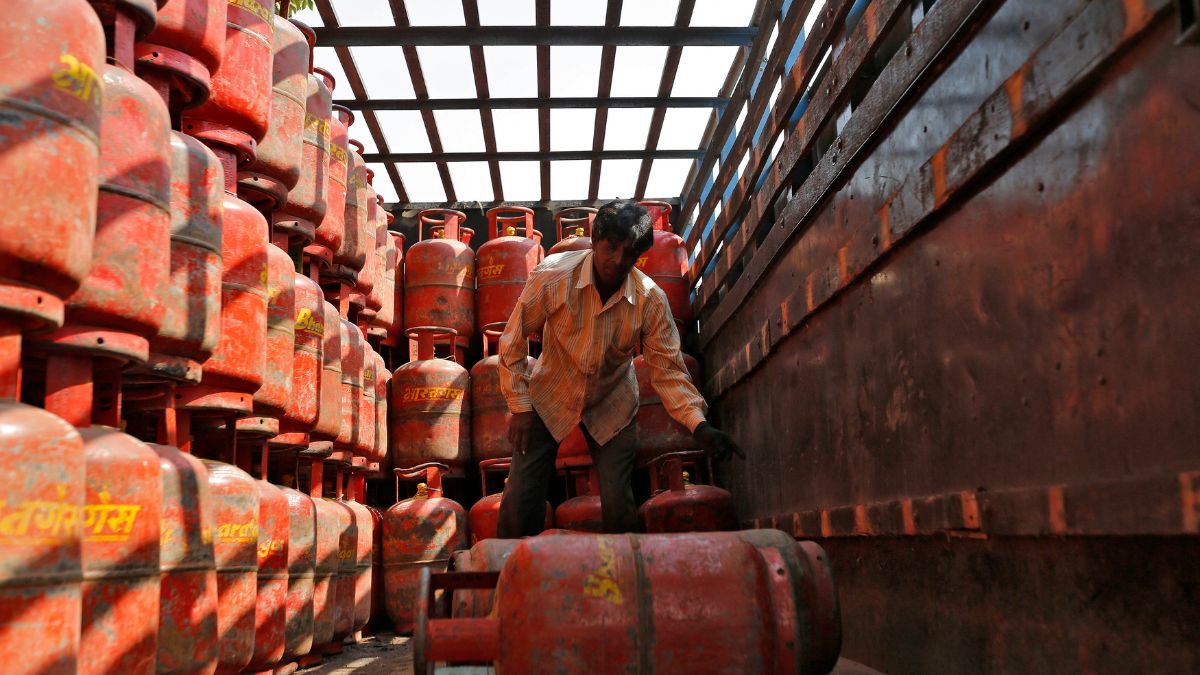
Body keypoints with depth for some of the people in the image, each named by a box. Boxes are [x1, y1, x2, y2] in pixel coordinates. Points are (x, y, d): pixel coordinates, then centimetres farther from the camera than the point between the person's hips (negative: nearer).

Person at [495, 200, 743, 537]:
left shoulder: (651, 300, -20)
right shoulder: (553, 276, -24)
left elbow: (668, 369, -15)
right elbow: (513, 341, -13)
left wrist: (700, 426, -28)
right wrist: (520, 407, -14)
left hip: (612, 407, 1)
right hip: (550, 398, -1)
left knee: (619, 507, -1)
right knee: (520, 501, -6)